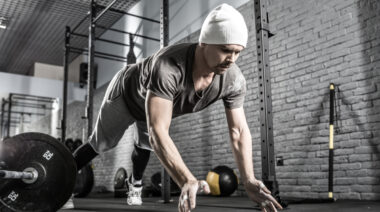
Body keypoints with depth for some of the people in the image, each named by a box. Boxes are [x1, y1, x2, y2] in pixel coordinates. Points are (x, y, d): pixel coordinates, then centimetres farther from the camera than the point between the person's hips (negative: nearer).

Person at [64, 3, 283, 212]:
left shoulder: (234, 80, -33)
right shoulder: (168, 66, -51)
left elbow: (239, 130, -27)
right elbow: (158, 131, -56)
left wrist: (249, 180, -39)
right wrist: (187, 181, -66)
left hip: (156, 105, 4)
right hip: (127, 94, -4)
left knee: (145, 146, 24)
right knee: (101, 144, 14)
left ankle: (135, 184, 53)